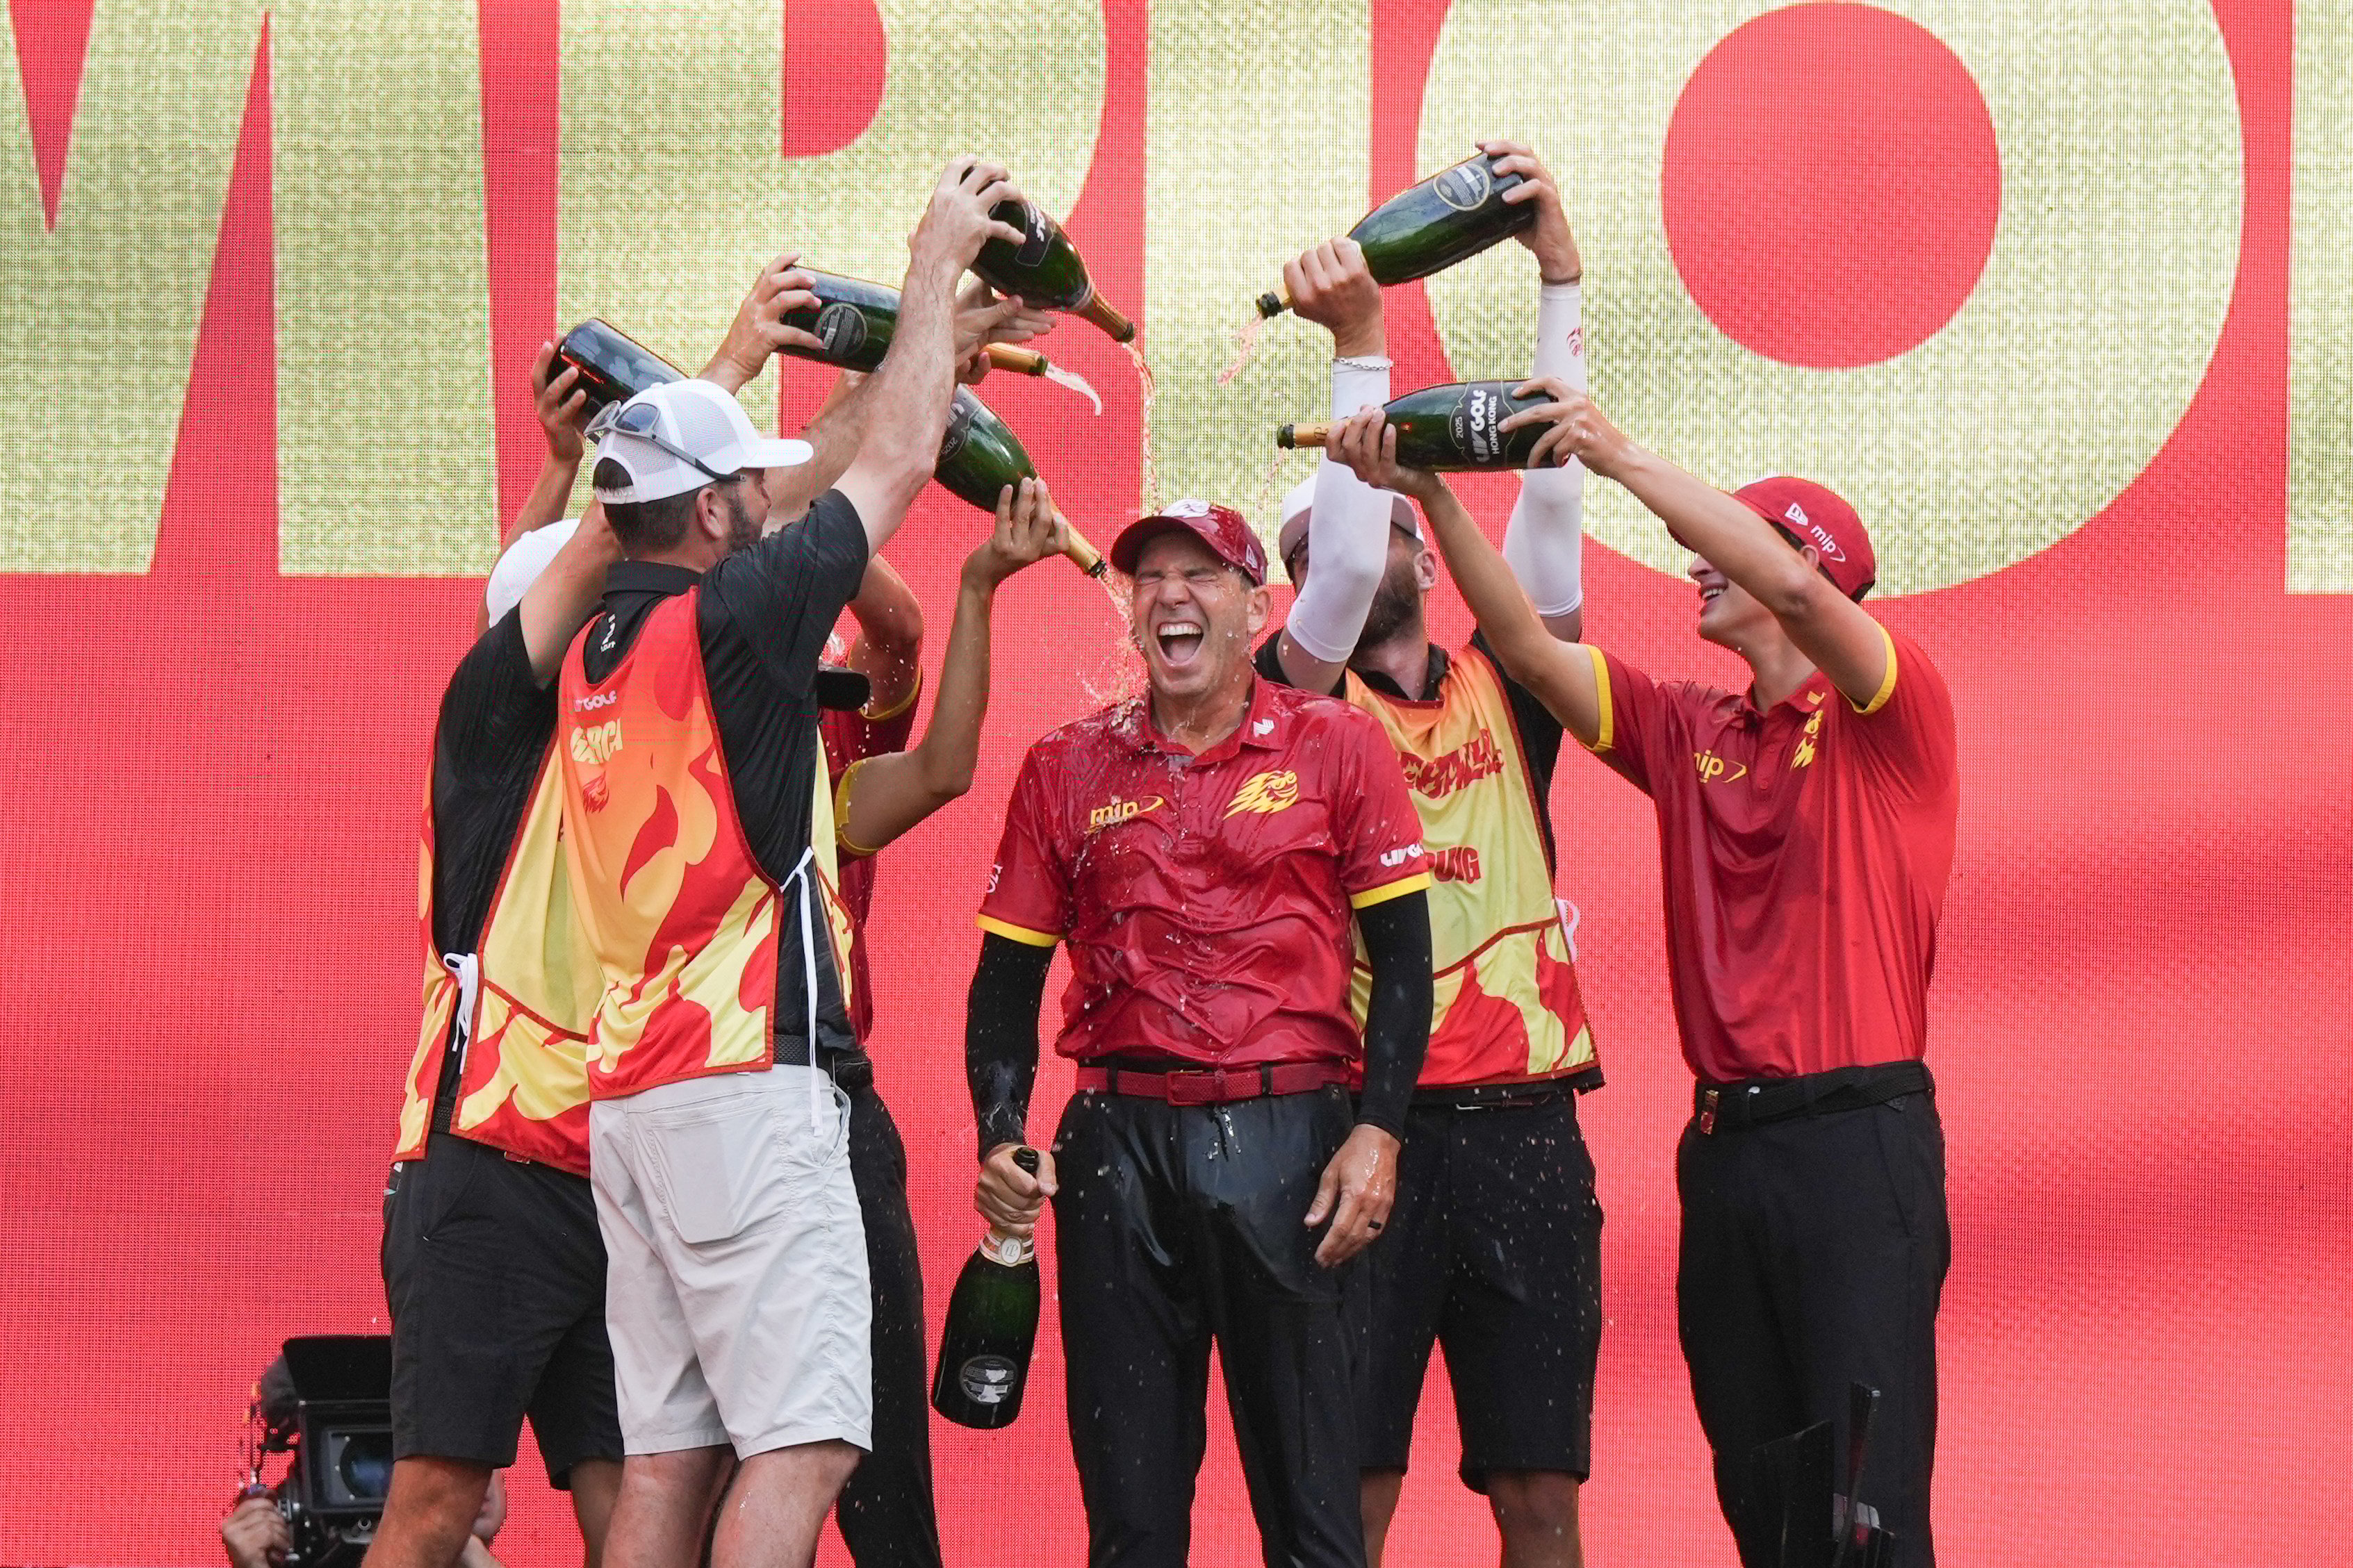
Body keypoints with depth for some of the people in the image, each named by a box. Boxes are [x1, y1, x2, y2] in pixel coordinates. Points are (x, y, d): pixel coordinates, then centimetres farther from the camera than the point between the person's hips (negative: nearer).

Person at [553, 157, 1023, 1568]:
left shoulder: (601, 648, 14)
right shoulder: (730, 620, -9)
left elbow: (806, 484, 27)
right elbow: (899, 461, 2)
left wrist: (934, 337, 34)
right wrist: (939, 260, 15)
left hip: (632, 1087, 9)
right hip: (750, 1083, -9)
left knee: (670, 1451, 7)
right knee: (801, 1441, -11)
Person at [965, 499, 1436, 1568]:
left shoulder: (1334, 748, 5)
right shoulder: (1067, 770, 11)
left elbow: (1402, 957, 4)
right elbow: (1009, 972, 13)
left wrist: (1377, 1131, -7)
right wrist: (999, 1136, -1)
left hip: (1285, 1134, -2)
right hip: (1118, 1138, 2)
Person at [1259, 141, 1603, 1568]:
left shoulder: (1503, 693, 12)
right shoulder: (1305, 703, 5)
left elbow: (1555, 500, 4)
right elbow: (1345, 564, -12)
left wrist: (1562, 281, -1)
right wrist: (1359, 344, -12)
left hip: (1521, 1126, 3)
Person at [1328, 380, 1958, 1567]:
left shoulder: (1887, 715, -2)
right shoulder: (1691, 734, 16)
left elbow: (1794, 589, -20)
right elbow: (1527, 645, 9)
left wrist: (1623, 458, -21)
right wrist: (1433, 495, -2)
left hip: (1856, 1135, -6)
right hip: (1724, 1144, 7)